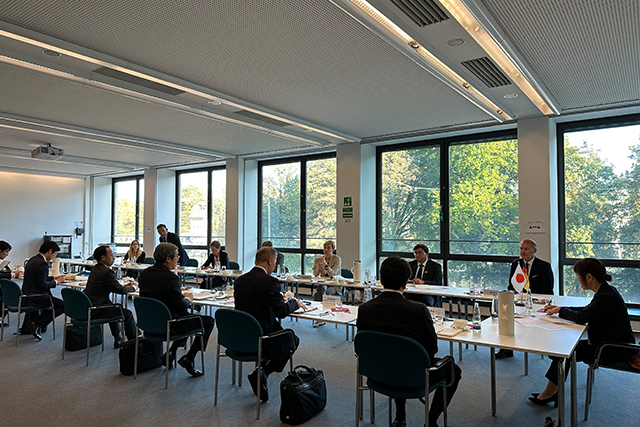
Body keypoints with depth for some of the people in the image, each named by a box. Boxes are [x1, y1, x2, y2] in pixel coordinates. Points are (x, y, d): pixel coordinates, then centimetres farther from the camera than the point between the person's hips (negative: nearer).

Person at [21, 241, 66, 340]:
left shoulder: (33, 259, 9)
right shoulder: (42, 264, -22)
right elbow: (43, 285, -24)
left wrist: (53, 278, 15)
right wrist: (56, 282, -8)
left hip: (26, 294, 10)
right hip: (34, 297, -10)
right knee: (63, 306, -6)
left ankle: (27, 327, 34)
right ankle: (36, 324, -6)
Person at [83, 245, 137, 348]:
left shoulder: (95, 269, 11)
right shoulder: (106, 272, -19)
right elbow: (120, 290, -12)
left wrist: (124, 286, 12)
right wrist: (132, 287, 5)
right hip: (96, 310, -11)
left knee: (114, 307, 31)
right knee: (128, 314, -2)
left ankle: (118, 340, 36)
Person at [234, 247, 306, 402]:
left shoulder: (240, 280, 3)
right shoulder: (269, 281, -19)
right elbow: (281, 312, -20)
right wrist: (294, 302, 0)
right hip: (261, 341, -7)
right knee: (293, 339, 19)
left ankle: (261, 371, 20)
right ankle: (262, 373, 7)